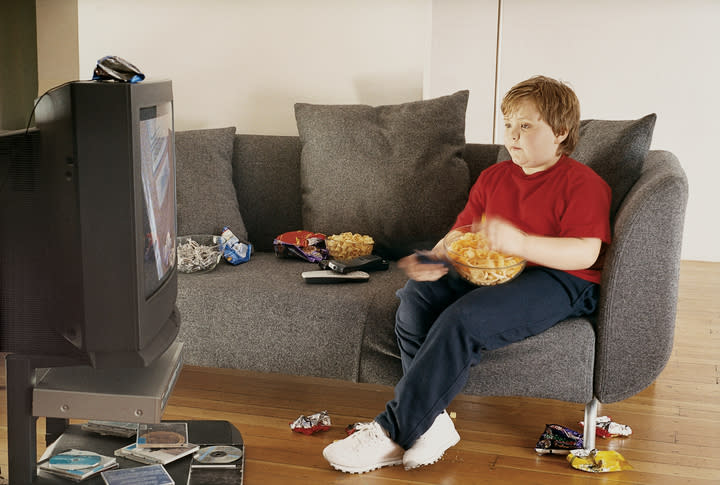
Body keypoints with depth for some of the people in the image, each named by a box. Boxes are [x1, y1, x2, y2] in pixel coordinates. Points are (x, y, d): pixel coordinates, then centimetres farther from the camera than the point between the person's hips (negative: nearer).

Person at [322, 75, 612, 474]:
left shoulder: (582, 183, -5)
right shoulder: (493, 177, 17)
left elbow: (586, 253, -18)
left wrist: (520, 243, -32)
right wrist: (436, 260, -9)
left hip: (557, 281, -8)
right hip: (491, 274, 8)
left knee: (463, 318, -32)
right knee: (415, 298, -18)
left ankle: (393, 432, -27)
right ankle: (432, 423, -23)